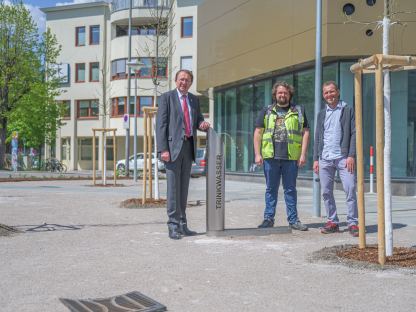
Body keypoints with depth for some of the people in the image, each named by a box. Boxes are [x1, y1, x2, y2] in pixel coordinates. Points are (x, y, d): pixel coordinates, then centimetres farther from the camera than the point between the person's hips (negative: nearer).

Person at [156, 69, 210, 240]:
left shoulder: (194, 99, 17)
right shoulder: (167, 97, 0)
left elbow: (198, 120, 24)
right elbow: (160, 124, -6)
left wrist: (203, 124, -3)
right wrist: (163, 149, -16)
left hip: (189, 146, 6)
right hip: (173, 146, -6)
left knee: (184, 187, 10)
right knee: (173, 186, -6)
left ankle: (182, 224, 17)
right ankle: (173, 226, -1)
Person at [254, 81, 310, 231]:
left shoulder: (298, 111, 10)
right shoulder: (266, 111, 11)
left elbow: (305, 132, 6)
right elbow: (258, 133, 8)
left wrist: (303, 154, -3)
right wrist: (257, 154, -1)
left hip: (291, 157, 0)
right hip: (270, 156, 1)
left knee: (290, 189, 6)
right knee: (271, 189, 6)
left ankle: (293, 220, 13)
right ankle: (269, 218, 13)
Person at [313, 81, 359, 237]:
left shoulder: (348, 110, 5)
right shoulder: (321, 114, 17)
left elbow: (354, 133, -1)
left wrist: (351, 155, -10)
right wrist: (316, 159, 9)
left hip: (343, 157, -4)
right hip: (325, 159, 4)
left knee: (350, 190, -9)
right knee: (326, 192, 4)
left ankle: (353, 223, -4)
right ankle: (332, 222, 13)